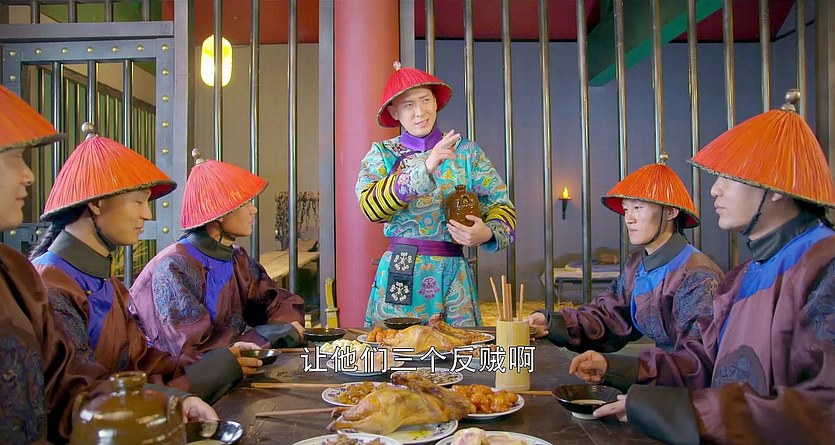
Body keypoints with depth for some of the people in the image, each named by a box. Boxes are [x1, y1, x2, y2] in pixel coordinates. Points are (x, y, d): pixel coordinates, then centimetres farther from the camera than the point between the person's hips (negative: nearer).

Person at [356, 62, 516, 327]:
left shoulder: (466, 151, 4)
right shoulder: (382, 154, 2)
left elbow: (502, 205, 1)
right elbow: (370, 205, -15)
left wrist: (487, 232, -20)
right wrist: (425, 168, -23)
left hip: (454, 275, 1)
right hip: (399, 275, -1)